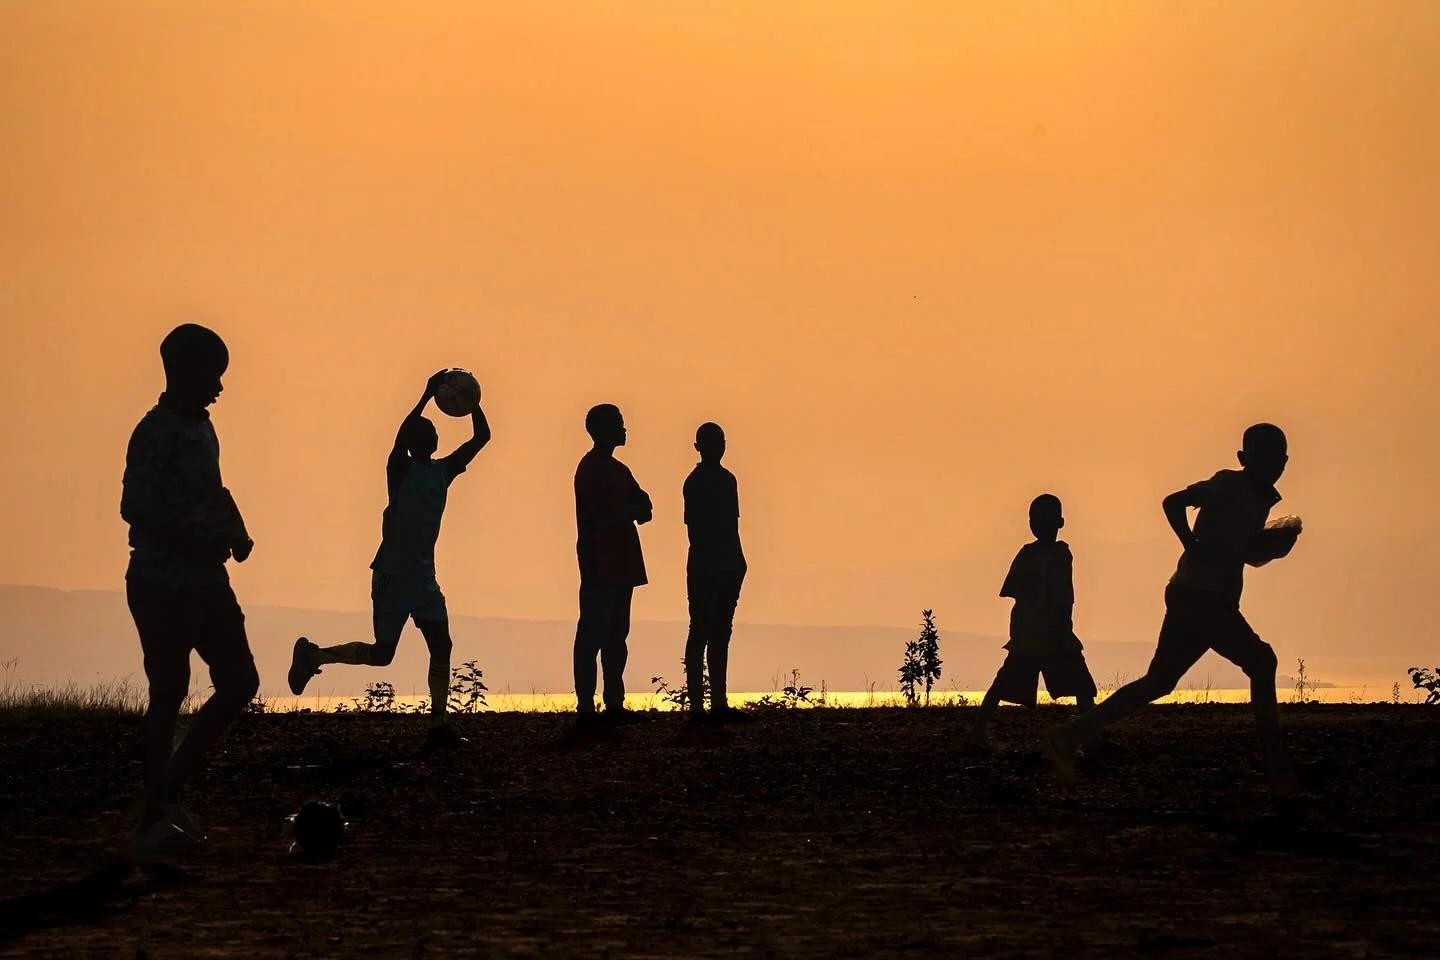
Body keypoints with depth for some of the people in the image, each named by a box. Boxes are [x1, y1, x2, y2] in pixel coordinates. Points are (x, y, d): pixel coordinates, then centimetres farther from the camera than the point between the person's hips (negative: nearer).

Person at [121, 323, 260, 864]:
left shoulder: (200, 428, 15)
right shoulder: (157, 432, -13)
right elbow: (135, 508, -21)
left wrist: (236, 533, 8)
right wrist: (197, 544, -25)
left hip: (206, 582, 9)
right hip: (163, 583, -9)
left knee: (239, 684, 8)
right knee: (169, 696, -4)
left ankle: (169, 791, 17)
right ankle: (154, 821, 4)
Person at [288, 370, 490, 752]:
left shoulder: (443, 471, 11)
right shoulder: (400, 469, -7)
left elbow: (481, 437, 9)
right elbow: (400, 437, -29)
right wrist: (427, 396, -30)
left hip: (424, 576, 7)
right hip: (393, 573, -7)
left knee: (441, 646, -5)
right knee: (381, 654, -5)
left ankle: (439, 725, -5)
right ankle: (313, 655, 15)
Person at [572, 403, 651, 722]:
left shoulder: (615, 469, 20)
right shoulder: (592, 469, -9)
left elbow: (643, 506, 14)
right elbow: (604, 514, -19)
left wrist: (636, 508, -8)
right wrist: (633, 508, -4)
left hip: (619, 564, 9)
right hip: (600, 564, -9)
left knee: (615, 635, 8)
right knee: (593, 635, -9)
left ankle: (614, 703, 11)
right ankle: (586, 705, -10)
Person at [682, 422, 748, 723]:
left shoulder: (727, 480, 15)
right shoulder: (695, 483, -8)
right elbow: (694, 528, -13)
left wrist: (738, 561, 13)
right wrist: (705, 561, -18)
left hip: (728, 566, 8)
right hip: (705, 568, -8)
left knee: (720, 633, 10)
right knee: (701, 632, -6)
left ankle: (719, 704, 14)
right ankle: (696, 705, -5)